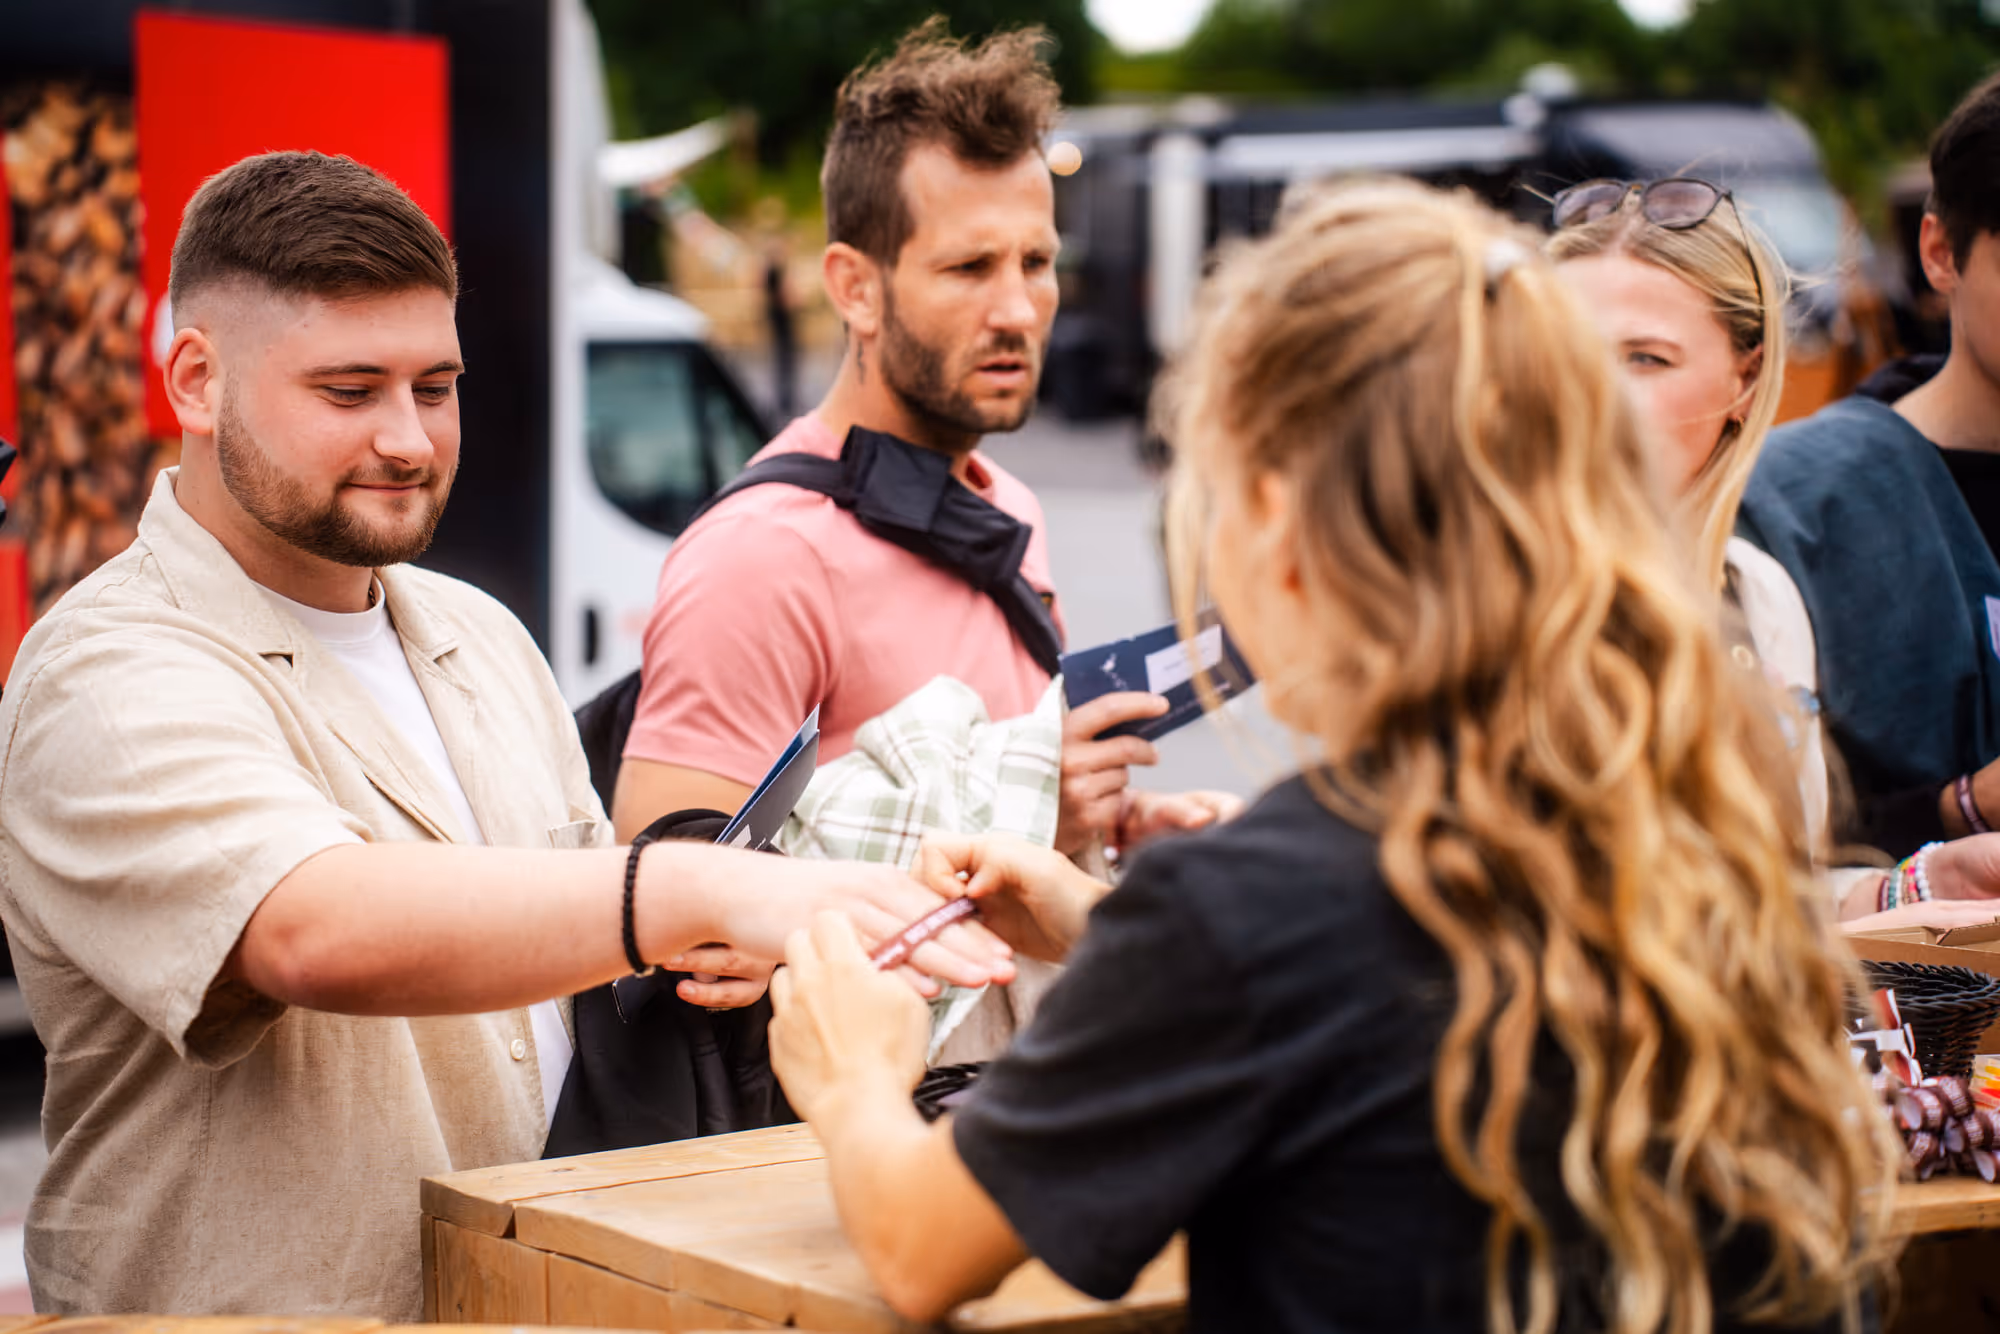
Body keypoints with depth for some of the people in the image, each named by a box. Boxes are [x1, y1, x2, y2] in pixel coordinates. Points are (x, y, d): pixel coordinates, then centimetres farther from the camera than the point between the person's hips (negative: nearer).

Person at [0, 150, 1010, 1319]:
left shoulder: (481, 638, 15)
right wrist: (700, 892, -37)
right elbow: (320, 932, -28)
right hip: (267, 1313, -6)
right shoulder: (109, 684, -10)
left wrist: (698, 955, 2)